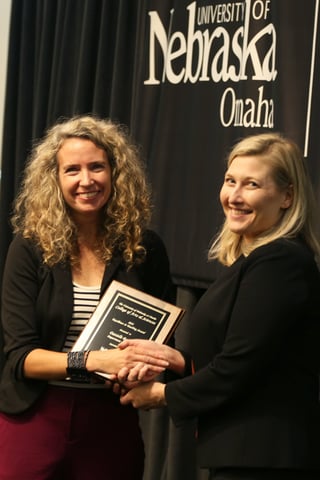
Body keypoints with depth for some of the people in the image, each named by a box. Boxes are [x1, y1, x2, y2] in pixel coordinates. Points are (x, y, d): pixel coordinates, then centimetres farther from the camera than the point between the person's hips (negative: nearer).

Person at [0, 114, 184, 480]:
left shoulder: (145, 248, -2)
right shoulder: (31, 247, -6)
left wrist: (143, 367, -14)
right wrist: (91, 360, -26)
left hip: (112, 423, 1)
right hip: (35, 421, -1)